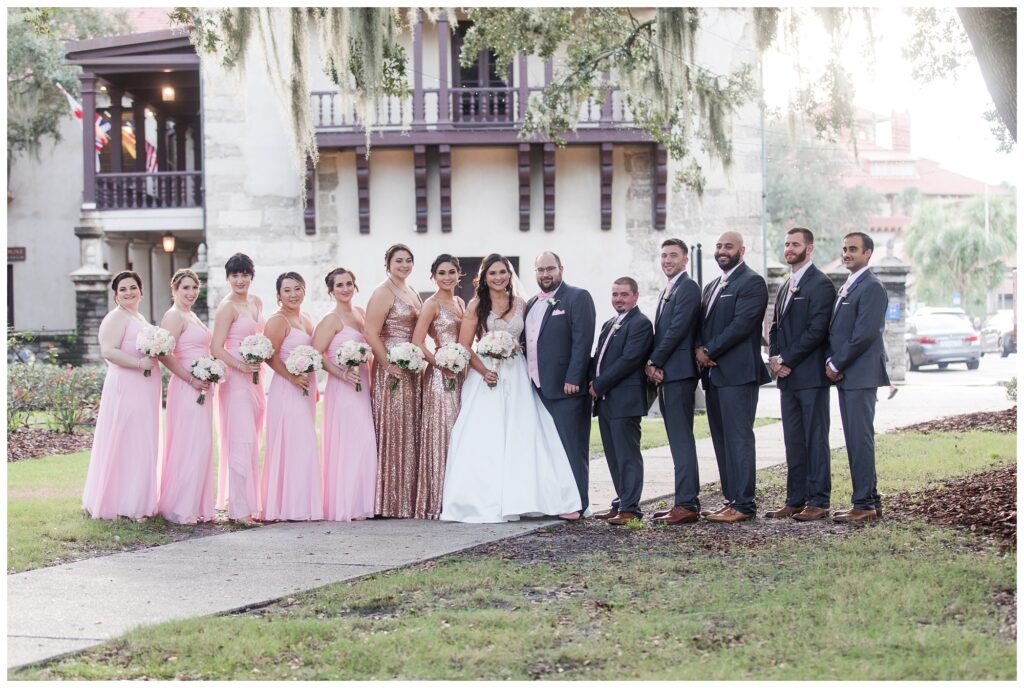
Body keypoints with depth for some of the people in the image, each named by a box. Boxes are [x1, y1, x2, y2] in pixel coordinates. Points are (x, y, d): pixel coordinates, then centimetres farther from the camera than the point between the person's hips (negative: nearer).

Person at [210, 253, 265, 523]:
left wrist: (261, 360, 9)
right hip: (235, 379, -8)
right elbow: (216, 348, -14)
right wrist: (241, 365, -23)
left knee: (252, 442, 11)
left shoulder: (257, 303, 14)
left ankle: (249, 502, 19)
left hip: (255, 379, 8)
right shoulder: (227, 307, -9)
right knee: (241, 442, -10)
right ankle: (240, 509, -9)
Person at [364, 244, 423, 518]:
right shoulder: (383, 293, -8)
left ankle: (408, 499, 15)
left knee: (410, 432, 9)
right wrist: (388, 365, -19)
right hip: (391, 371, -8)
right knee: (392, 432, -6)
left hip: (412, 370, 8)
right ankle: (391, 503, -1)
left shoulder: (412, 294, 17)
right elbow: (371, 334, -16)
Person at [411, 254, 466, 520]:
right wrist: (441, 363, -15)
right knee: (440, 433, -6)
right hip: (440, 376, -7)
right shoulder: (432, 304, -6)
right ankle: (436, 502, -2)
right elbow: (417, 343, -14)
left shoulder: (460, 303, 15)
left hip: (459, 375, 7)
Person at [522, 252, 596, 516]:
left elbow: (582, 341, -12)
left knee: (572, 447, -4)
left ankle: (576, 504, -1)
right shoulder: (532, 304, 19)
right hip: (538, 388, 7)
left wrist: (573, 379, -19)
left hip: (566, 387, -7)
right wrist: (527, 380, 8)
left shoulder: (578, 298, -4)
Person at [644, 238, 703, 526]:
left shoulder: (688, 288, -9)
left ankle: (687, 505, -12)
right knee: (679, 440, 10)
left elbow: (677, 329, -16)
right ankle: (687, 500, 14)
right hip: (665, 374, 10)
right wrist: (653, 365, 3)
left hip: (679, 373, -10)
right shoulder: (666, 292, 21)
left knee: (681, 440, -11)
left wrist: (653, 362, -10)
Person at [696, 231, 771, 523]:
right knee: (722, 440, 9)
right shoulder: (711, 287, 21)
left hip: (738, 373, -9)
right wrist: (700, 349, -1)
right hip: (713, 373, 9)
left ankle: (743, 504, -9)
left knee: (738, 438, -9)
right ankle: (731, 499, 14)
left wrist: (709, 351, -12)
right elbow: (703, 325, 20)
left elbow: (742, 324, -17)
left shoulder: (752, 282, -7)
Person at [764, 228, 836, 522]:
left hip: (810, 375, -8)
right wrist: (774, 358, 2)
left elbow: (817, 330, -16)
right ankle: (795, 500, 13)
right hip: (787, 376, 8)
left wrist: (787, 359, -14)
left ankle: (818, 501, -1)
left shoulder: (820, 284, -8)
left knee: (815, 439, -4)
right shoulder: (785, 287, 19)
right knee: (793, 441, 9)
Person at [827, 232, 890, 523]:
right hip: (845, 375, 9)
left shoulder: (871, 287, -11)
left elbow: (866, 333, -18)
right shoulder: (846, 288, 19)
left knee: (860, 438, -8)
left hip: (860, 375, -9)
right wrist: (831, 362, 2)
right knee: (855, 439, 11)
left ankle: (865, 504, -6)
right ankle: (870, 500, 16)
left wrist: (837, 364, -12)